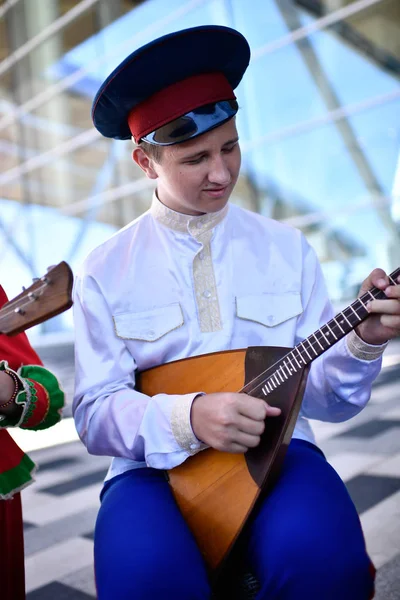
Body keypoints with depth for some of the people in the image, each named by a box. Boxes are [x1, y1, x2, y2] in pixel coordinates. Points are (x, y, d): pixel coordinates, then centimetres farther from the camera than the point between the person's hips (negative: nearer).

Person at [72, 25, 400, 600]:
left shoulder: (287, 248, 4)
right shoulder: (105, 271, -1)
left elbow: (321, 397, 5)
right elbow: (94, 413, -4)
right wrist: (188, 416, -22)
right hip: (156, 466, -1)